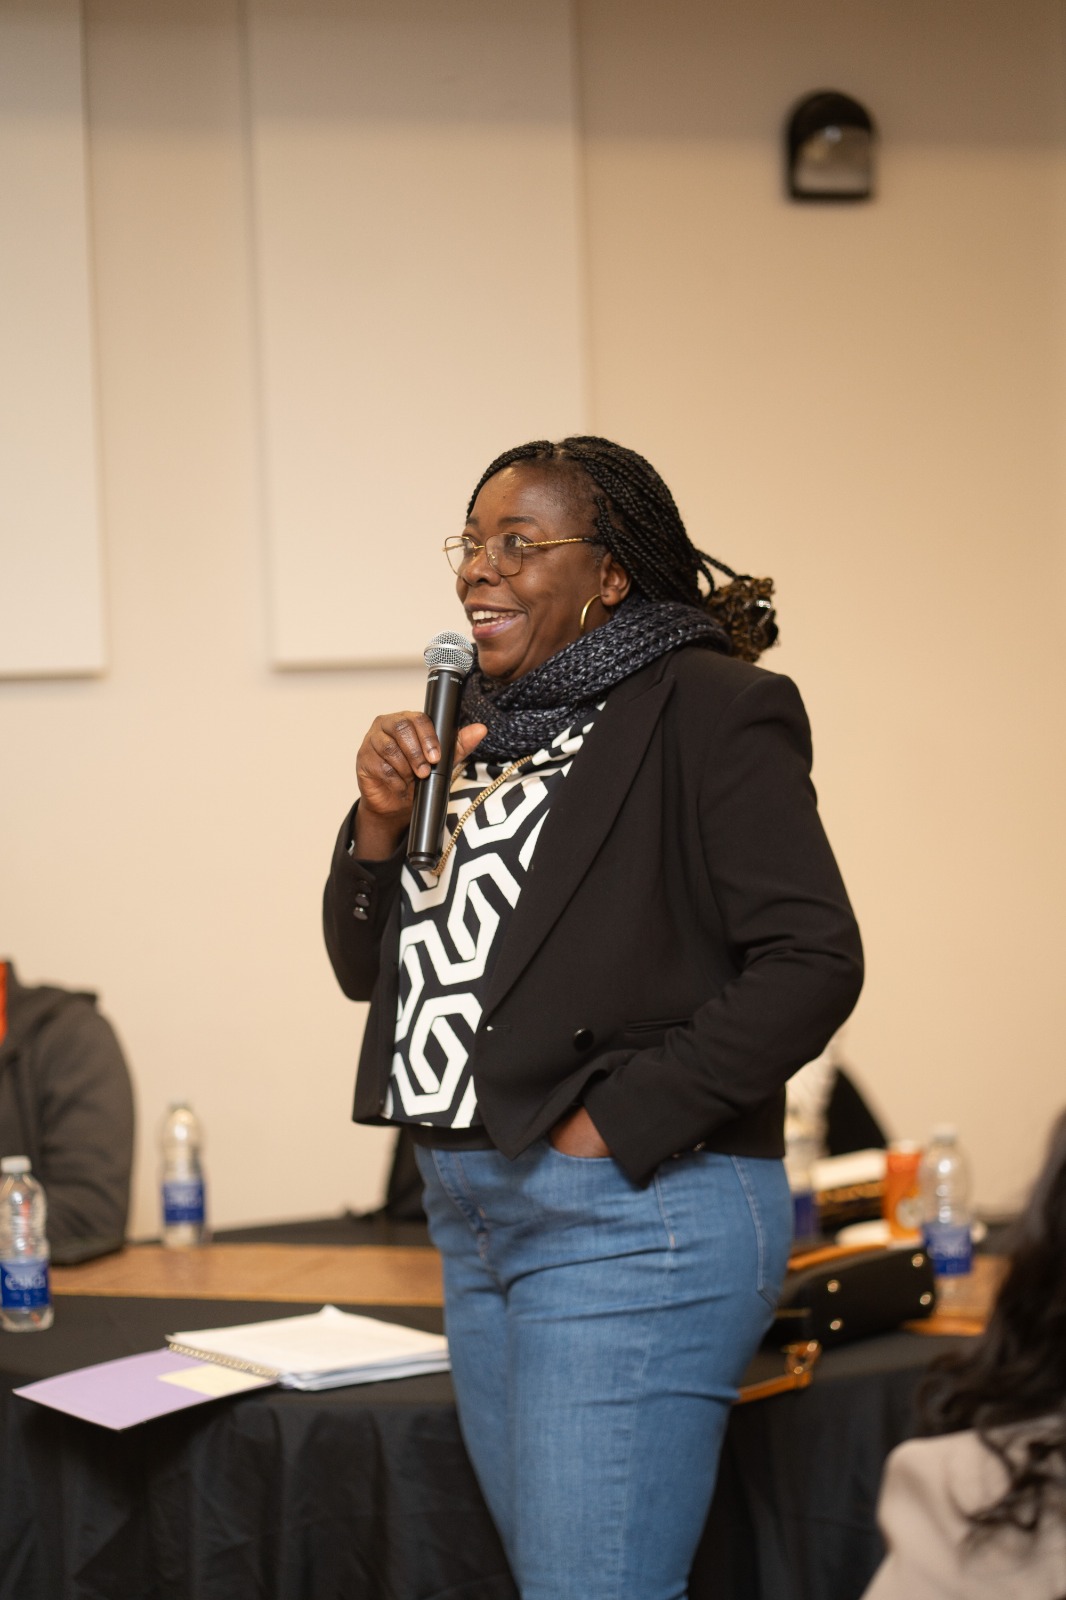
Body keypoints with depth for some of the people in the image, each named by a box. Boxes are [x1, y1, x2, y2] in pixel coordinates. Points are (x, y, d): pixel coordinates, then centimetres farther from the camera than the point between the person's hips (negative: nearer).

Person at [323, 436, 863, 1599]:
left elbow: (812, 961, -17)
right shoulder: (477, 723, 15)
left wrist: (617, 1126, -18)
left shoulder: (706, 711, -9)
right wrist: (378, 823, -2)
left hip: (631, 1216, -8)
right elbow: (368, 968, 17)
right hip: (472, 1217, 8)